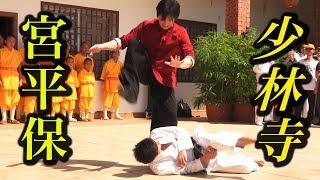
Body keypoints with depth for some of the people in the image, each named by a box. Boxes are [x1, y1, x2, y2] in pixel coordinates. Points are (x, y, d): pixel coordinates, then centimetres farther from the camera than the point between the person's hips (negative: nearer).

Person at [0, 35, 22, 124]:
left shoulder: (17, 53, 12)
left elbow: (19, 66, 13)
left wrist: (20, 79, 6)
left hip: (14, 76, 4)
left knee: (14, 98, 4)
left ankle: (12, 118, 11)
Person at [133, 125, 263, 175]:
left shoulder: (155, 134, -18)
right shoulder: (158, 168, -26)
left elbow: (179, 131, -11)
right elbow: (185, 169, -19)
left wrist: (182, 149, -25)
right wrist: (204, 159, -29)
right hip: (200, 160, -4)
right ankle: (253, 164, 9)